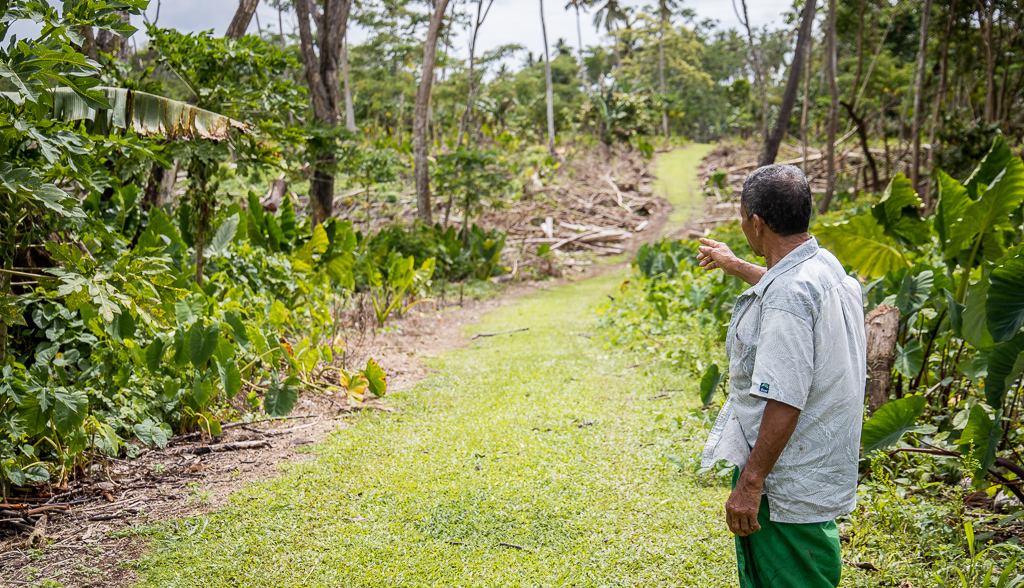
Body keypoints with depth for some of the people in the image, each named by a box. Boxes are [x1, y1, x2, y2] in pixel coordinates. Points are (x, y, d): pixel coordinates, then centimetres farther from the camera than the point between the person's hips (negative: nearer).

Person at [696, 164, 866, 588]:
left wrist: (750, 482, -24)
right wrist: (733, 265, 47)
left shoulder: (788, 296, -26)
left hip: (786, 487, -10)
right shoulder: (826, 266, 6)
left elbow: (784, 402, -29)